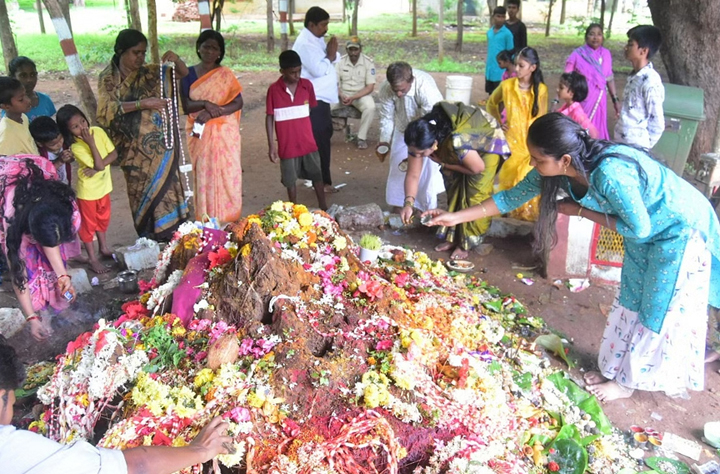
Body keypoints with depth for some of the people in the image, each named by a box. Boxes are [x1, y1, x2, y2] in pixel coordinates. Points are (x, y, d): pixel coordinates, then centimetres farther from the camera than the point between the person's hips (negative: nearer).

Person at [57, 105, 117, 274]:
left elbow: (114, 154, -10)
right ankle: (93, 259, 22)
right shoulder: (76, 147, -26)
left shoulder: (98, 131, -11)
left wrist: (96, 169, -21)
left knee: (103, 218, 23)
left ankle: (104, 248, 43)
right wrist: (91, 143, -31)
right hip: (88, 190, -6)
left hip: (104, 185, 6)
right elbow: (99, 165, -30)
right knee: (88, 223, 10)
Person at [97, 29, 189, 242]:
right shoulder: (108, 78, -3)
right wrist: (142, 103, -26)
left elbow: (183, 73, 9)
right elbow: (107, 108, -18)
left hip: (160, 144, 2)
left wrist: (176, 60, -14)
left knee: (167, 189, 4)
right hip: (135, 148, -2)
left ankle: (172, 237, 14)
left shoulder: (149, 72, 5)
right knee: (143, 194, 6)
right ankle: (150, 240, 18)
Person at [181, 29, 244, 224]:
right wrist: (205, 104, -21)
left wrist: (213, 112, -19)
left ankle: (229, 222, 10)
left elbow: (238, 103, -6)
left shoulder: (226, 74, 1)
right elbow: (185, 105, -2)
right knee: (203, 178, 2)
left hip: (224, 134, -1)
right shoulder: (188, 74, 5)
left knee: (226, 177, 1)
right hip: (199, 136, 1)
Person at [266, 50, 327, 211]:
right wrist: (271, 145, -7)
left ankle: (323, 208, 26)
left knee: (317, 175, 12)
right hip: (287, 145, -2)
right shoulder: (274, 89, -11)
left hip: (308, 142, 3)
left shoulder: (307, 85, -3)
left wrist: (312, 134, 11)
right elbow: (269, 118, -5)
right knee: (291, 180, 10)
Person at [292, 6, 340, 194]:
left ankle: (322, 173, 32)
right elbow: (318, 70, -24)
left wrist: (332, 54, -8)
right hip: (313, 100, -10)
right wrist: (330, 56, -9)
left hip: (322, 97, 10)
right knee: (320, 141, -5)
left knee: (325, 135, 19)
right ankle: (322, 181, 4)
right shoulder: (305, 43, -17)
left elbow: (334, 59, 14)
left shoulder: (317, 40, 14)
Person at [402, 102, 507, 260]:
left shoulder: (457, 142, -45)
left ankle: (467, 243, 6)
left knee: (474, 195, -8)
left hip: (487, 141, -6)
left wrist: (444, 164, -21)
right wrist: (409, 204, -32)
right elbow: (413, 175, -19)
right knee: (454, 189, 8)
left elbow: (478, 168, -28)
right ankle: (453, 237, 22)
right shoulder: (419, 140, -27)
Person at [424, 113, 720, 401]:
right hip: (648, 228, 7)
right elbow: (513, 197, -7)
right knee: (631, 300, 17)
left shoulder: (610, 173, -41)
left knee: (661, 309, 8)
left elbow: (639, 228, -28)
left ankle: (627, 381, 24)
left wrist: (580, 211, -23)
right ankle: (617, 369, 34)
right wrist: (456, 217, -8)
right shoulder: (556, 169, -18)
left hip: (680, 229, -7)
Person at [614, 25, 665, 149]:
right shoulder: (634, 76, 8)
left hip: (635, 147, -8)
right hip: (621, 142, 8)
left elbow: (657, 123, -16)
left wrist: (643, 147, -8)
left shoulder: (651, 81, -18)